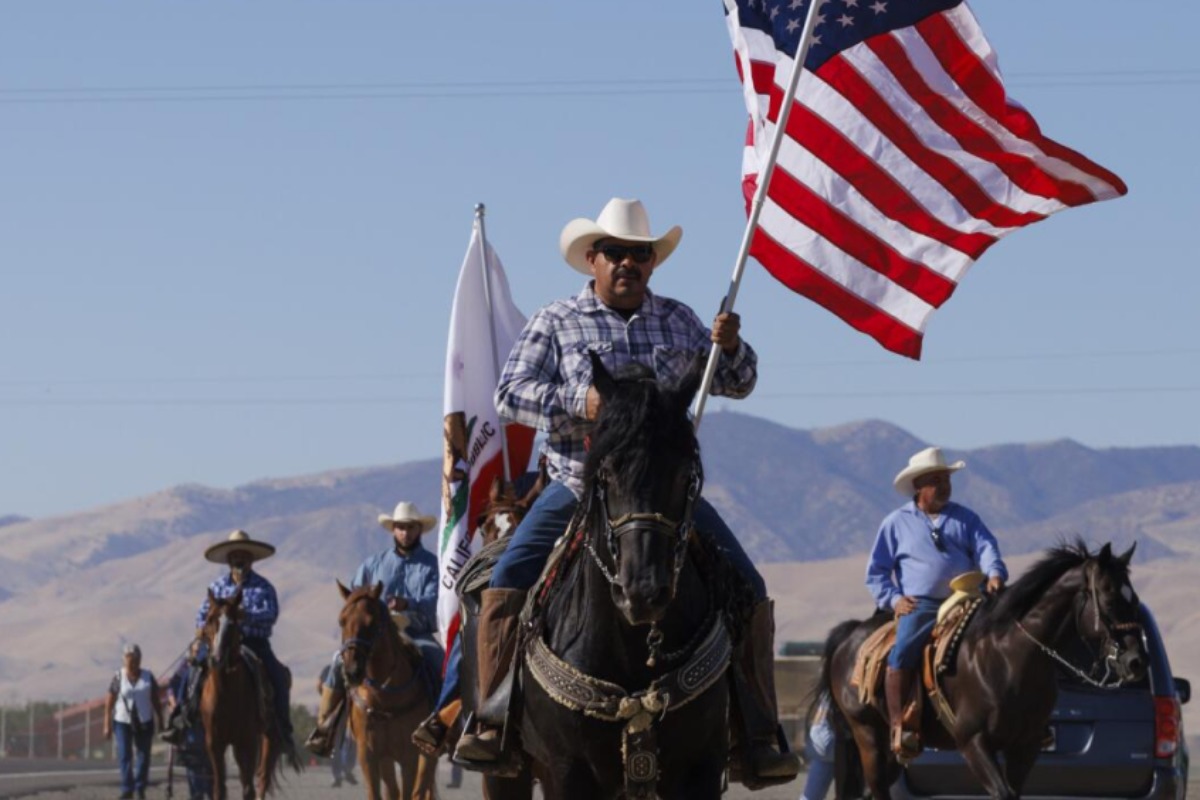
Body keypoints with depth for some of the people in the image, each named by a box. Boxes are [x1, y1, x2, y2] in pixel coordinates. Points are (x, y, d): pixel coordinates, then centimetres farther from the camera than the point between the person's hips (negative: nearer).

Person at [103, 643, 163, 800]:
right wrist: (107, 725, -9)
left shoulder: (148, 677, -1)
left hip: (144, 722, 2)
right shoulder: (119, 678, -7)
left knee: (143, 755, 7)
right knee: (124, 756, -7)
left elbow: (156, 701, 5)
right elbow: (109, 702, -5)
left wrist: (160, 722, 5)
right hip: (123, 722, -2)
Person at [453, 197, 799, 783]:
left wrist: (730, 348, -8)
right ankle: (489, 726, -5)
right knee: (506, 584, -18)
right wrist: (578, 401, -22)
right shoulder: (555, 324, 3)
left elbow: (734, 385, 16)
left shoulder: (677, 321, 12)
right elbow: (510, 394, -5)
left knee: (747, 589, -9)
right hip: (578, 488, -2)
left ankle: (759, 738, -1)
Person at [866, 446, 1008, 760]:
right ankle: (899, 728, -24)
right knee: (902, 654, -27)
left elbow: (985, 547, 2)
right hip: (919, 605, -2)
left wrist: (994, 573, -20)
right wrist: (892, 599, -3)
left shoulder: (965, 518, 16)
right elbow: (876, 571, 14)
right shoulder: (897, 523, 12)